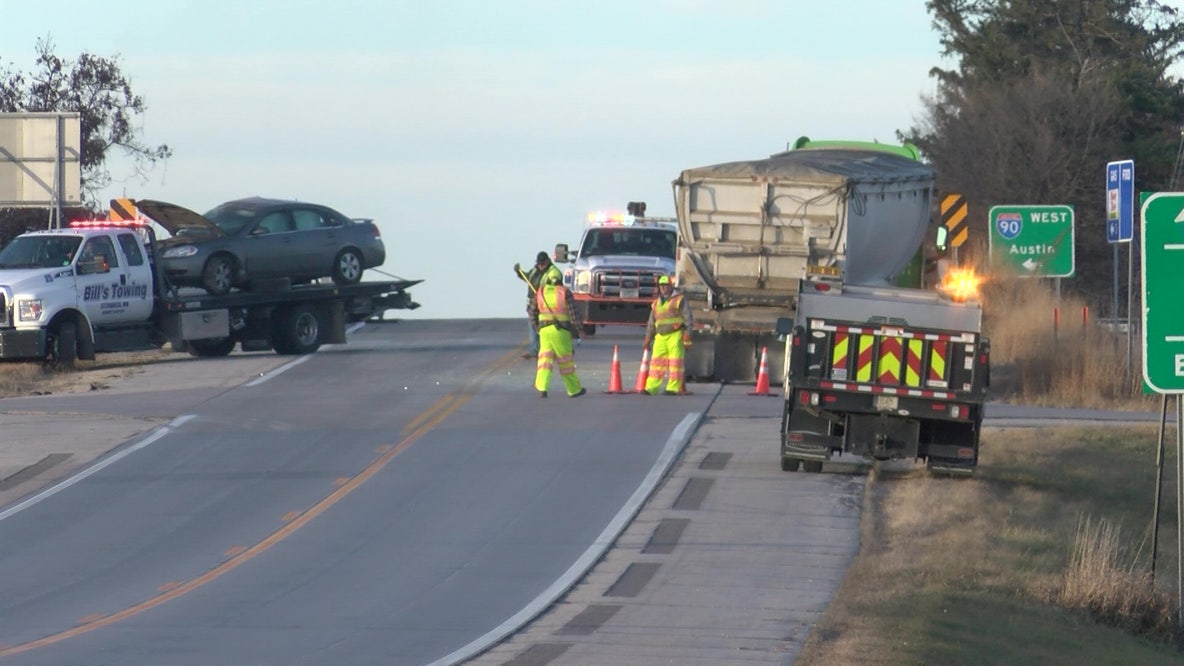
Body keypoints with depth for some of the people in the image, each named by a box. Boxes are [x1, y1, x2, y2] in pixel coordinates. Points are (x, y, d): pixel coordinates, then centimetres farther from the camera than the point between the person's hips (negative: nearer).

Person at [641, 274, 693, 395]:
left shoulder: (679, 300, -1)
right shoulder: (656, 303, 16)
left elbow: (688, 320, -4)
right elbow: (651, 324, 23)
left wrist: (687, 340, -10)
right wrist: (647, 340, 17)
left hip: (675, 336, -5)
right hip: (661, 337, 5)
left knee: (675, 362, -6)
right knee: (656, 363, 0)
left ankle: (673, 388, -3)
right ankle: (650, 388, -2)